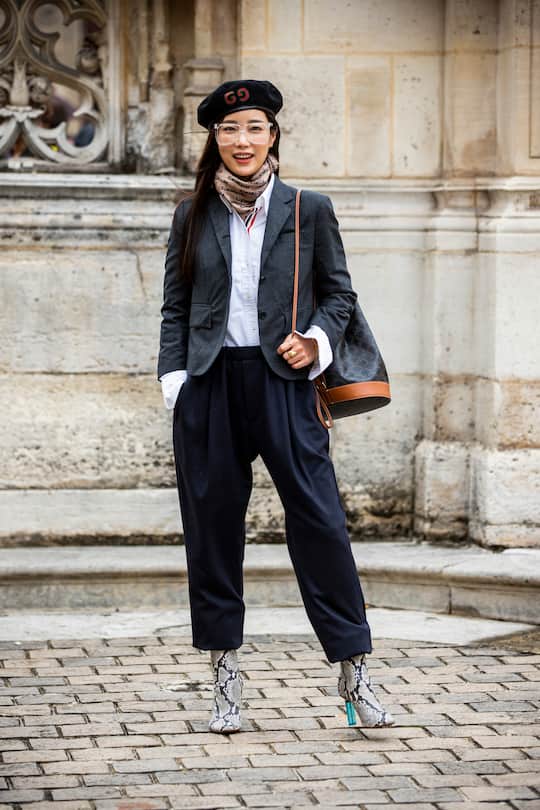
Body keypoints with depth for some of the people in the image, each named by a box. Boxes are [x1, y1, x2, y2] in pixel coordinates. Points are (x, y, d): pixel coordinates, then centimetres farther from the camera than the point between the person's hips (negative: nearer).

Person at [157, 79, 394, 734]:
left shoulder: (308, 210, 6)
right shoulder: (193, 215, 9)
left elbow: (340, 292, 12)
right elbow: (175, 308, 11)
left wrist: (316, 341, -5)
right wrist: (175, 382, 1)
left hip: (282, 381, -1)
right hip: (210, 386, 2)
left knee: (318, 520, -6)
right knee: (212, 525, 4)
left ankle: (353, 672, 2)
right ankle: (225, 679, 14)